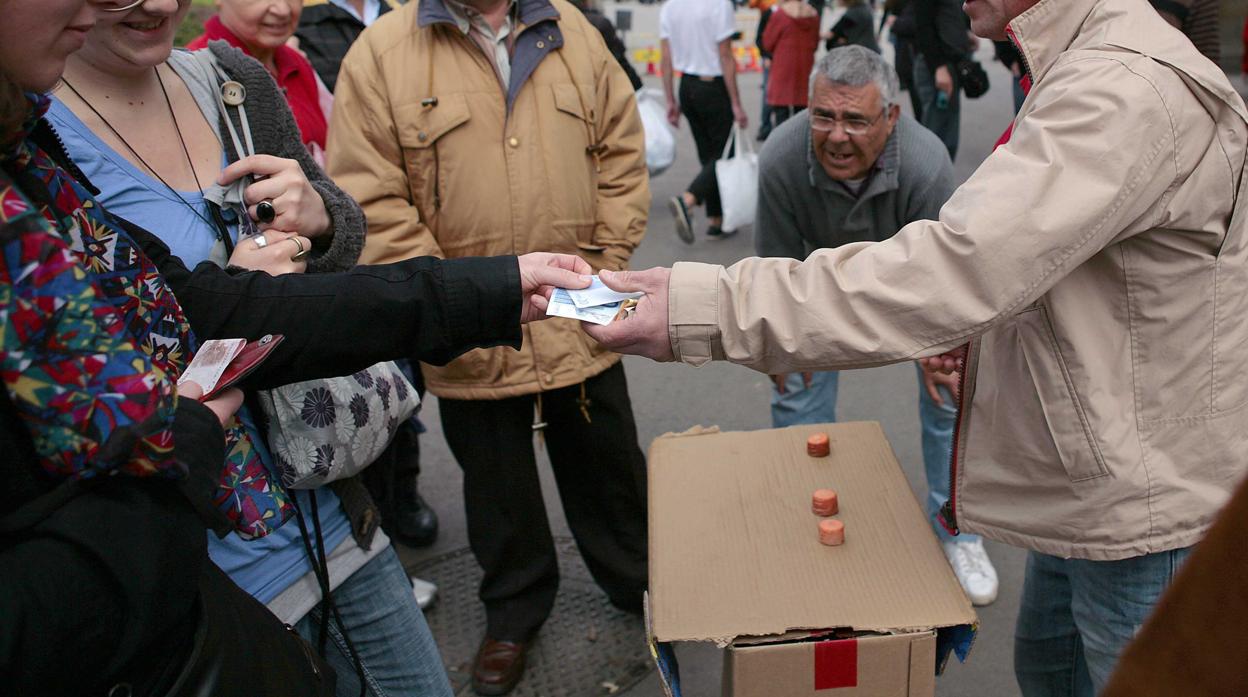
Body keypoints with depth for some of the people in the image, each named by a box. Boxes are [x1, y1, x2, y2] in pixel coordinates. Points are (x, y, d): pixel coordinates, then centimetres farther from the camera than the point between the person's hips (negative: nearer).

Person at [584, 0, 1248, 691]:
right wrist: (984, 324, 4)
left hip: (1146, 513, -9)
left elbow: (950, 272, -36)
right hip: (1086, 491, 10)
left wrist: (706, 306, -36)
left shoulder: (1128, 90, -27)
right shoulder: (1088, 68, 8)